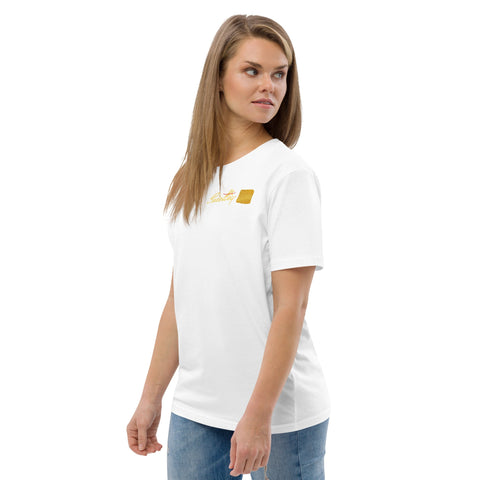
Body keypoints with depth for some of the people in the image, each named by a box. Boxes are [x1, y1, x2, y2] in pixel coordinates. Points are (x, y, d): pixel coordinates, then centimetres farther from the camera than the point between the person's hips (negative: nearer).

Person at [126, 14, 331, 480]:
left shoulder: (288, 173, -9)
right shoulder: (192, 179, 8)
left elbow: (291, 306, -14)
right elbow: (179, 300, 11)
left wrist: (260, 414, -18)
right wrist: (151, 398, 10)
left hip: (281, 412, -5)